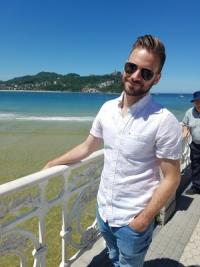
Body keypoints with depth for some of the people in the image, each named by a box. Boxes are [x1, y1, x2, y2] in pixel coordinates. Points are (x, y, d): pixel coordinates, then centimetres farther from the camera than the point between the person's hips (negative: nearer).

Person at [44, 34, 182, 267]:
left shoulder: (164, 121, -21)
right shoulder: (107, 108, -4)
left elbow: (171, 179, -16)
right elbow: (87, 147, 7)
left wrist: (143, 220, -16)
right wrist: (51, 165, 11)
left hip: (132, 220, -5)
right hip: (103, 210, 5)